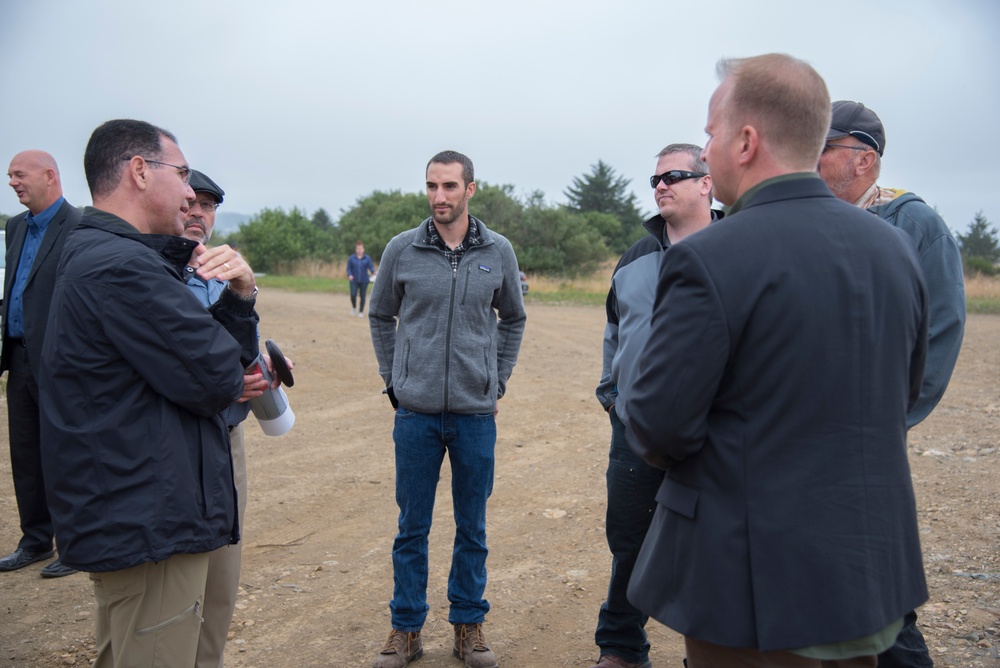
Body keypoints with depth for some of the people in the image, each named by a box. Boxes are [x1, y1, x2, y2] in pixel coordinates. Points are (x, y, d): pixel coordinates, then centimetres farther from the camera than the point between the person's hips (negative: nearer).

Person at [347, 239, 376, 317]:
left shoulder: (367, 258, 3)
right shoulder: (351, 258, 4)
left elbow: (371, 267, -5)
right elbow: (348, 268, 3)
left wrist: (373, 272, -26)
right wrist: (349, 275, -16)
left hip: (364, 280, 0)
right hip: (354, 280, 0)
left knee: (363, 296, 2)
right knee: (353, 295, -13)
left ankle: (361, 312, 15)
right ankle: (354, 307, 16)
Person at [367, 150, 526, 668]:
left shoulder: (498, 252, 1)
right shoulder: (402, 250, -1)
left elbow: (513, 319, 14)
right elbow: (381, 318, 11)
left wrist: (497, 380, 8)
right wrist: (393, 380, 6)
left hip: (476, 413, 1)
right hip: (416, 412, 0)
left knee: (472, 526, 10)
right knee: (411, 527, 8)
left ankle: (468, 624, 25)